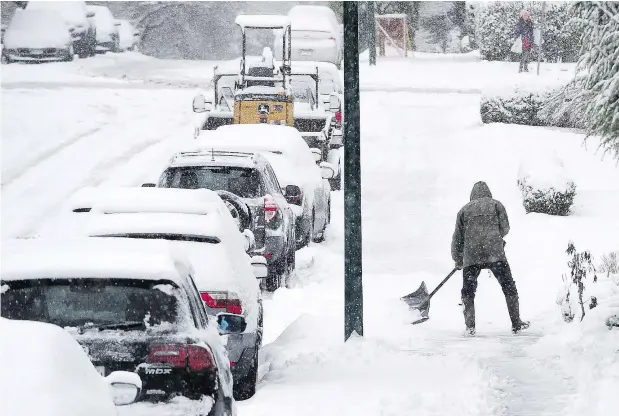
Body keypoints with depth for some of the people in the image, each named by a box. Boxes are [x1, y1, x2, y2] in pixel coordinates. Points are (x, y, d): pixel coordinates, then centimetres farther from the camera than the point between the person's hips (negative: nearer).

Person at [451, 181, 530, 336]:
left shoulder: (464, 210, 14)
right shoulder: (496, 205, 10)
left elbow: (458, 238, 15)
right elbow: (505, 229, 7)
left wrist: (458, 260, 27)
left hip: (471, 255, 1)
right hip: (495, 253, -1)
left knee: (468, 292, 11)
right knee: (509, 287, 10)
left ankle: (470, 327, 3)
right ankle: (516, 323, 10)